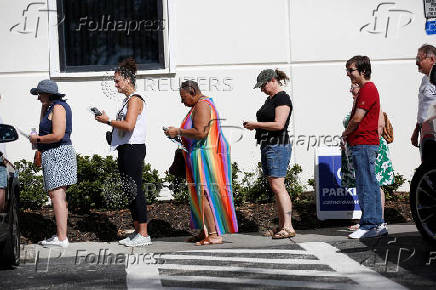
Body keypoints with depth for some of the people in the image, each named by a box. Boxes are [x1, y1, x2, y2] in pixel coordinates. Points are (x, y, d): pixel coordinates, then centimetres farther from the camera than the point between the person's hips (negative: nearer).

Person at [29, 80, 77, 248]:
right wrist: (44, 107, 20)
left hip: (58, 154, -11)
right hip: (54, 155, 11)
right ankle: (60, 235, 17)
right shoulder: (52, 107, 18)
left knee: (57, 195, -13)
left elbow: (58, 135, -22)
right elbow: (45, 125, 31)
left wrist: (37, 139, -9)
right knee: (58, 195, 13)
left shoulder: (58, 108, -12)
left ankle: (62, 238, -16)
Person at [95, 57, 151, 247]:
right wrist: (108, 122, 10)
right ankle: (137, 231, 17)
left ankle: (144, 234, -6)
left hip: (133, 149, -10)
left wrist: (108, 121, -14)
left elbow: (129, 125, -24)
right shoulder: (128, 100, 19)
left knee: (135, 190, -9)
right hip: (126, 149, 10)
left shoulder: (135, 99, -12)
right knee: (129, 190, 12)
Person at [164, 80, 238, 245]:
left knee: (205, 194, -11)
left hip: (207, 156, -11)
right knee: (201, 194, 12)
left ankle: (214, 235, -13)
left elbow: (200, 133, -25)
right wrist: (179, 134, 16)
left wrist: (179, 131, -15)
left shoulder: (202, 105, -14)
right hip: (202, 156, 11)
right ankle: (204, 232, 16)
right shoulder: (199, 105, 20)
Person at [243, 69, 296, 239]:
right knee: (274, 187, 8)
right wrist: (253, 126, 9)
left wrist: (256, 124, -13)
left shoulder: (283, 99, -11)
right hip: (267, 146, 10)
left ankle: (288, 227, -15)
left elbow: (279, 124, -21)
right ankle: (281, 226, 10)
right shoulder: (270, 99, 19)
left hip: (278, 146, -10)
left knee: (277, 186, -14)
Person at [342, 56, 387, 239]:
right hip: (364, 144, 10)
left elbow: (357, 119, -17)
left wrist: (345, 133, 0)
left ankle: (369, 225, -8)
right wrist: (349, 136, 10)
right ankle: (378, 225, 15)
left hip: (364, 144, -10)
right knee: (371, 185, 11)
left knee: (366, 185, -9)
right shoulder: (367, 89, 20)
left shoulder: (367, 89, -12)